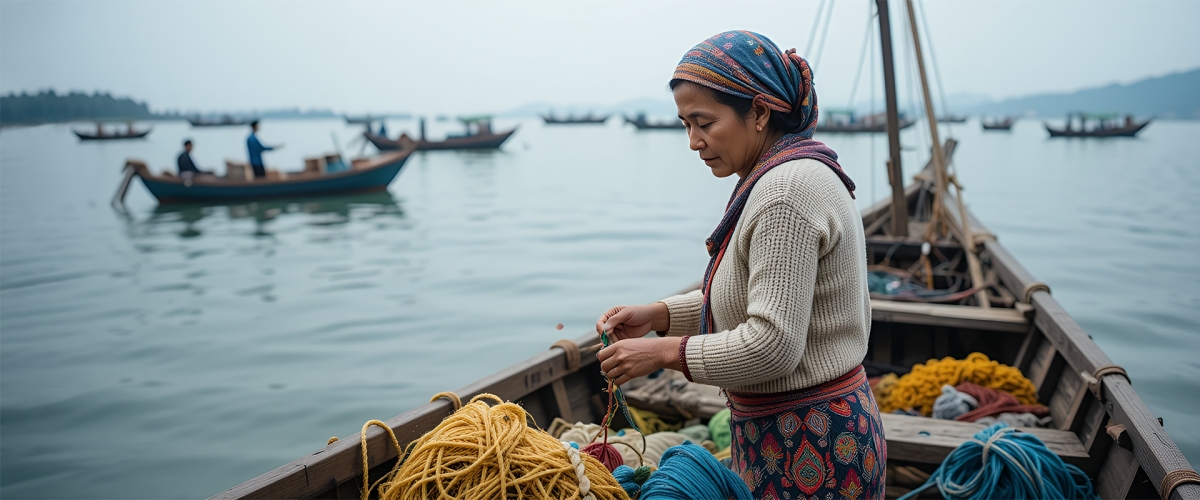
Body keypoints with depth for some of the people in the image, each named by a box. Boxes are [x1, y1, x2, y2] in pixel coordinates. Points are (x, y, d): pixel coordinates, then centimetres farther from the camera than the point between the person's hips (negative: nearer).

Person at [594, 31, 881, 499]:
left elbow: (771, 344, -27)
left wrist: (665, 352, -16)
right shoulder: (798, 173, 10)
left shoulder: (786, 190, -23)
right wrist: (661, 314, 6)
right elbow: (760, 297, 15)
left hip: (809, 447, -10)